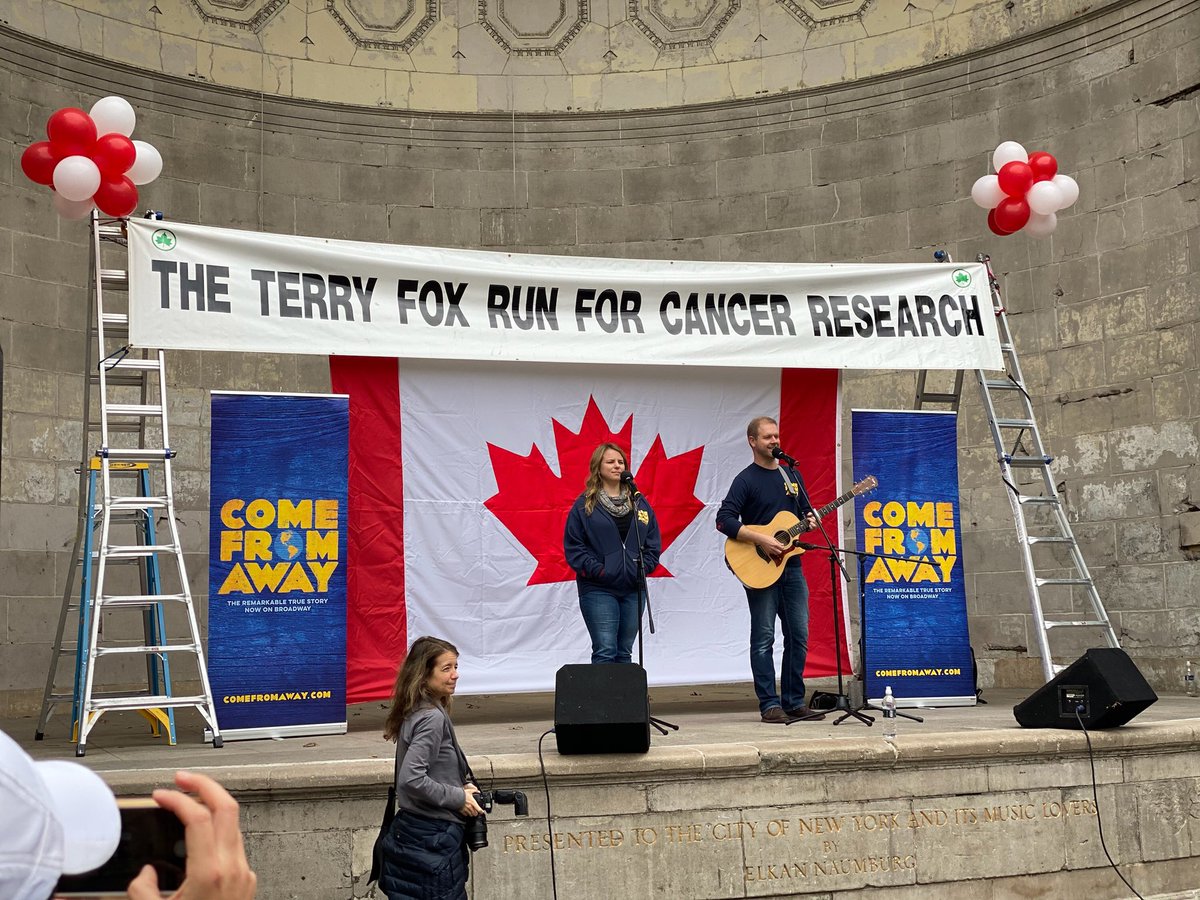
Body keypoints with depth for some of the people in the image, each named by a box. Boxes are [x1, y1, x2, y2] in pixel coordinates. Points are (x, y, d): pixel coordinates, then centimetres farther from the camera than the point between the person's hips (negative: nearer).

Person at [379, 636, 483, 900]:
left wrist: (460, 785, 6)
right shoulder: (432, 717, -18)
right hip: (433, 839, -9)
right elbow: (411, 779, -26)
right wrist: (459, 798, -16)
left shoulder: (414, 712, 9)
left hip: (410, 831, 9)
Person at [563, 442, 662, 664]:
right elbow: (573, 545, -4)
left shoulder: (639, 502, 13)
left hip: (633, 589, 5)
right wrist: (595, 570, -14)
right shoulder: (585, 504, 0)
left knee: (624, 653, 11)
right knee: (605, 652, -11)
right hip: (598, 590, -4)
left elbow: (654, 542, 13)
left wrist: (644, 567, -2)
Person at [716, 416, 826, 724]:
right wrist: (761, 539, -22)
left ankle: (794, 701, 16)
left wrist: (810, 520, -1)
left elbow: (805, 511, 23)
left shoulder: (792, 475, 14)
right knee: (764, 638, -2)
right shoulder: (746, 479, -6)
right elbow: (724, 520, -16)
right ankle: (770, 705, 3)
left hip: (791, 566, 6)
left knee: (798, 635, 7)